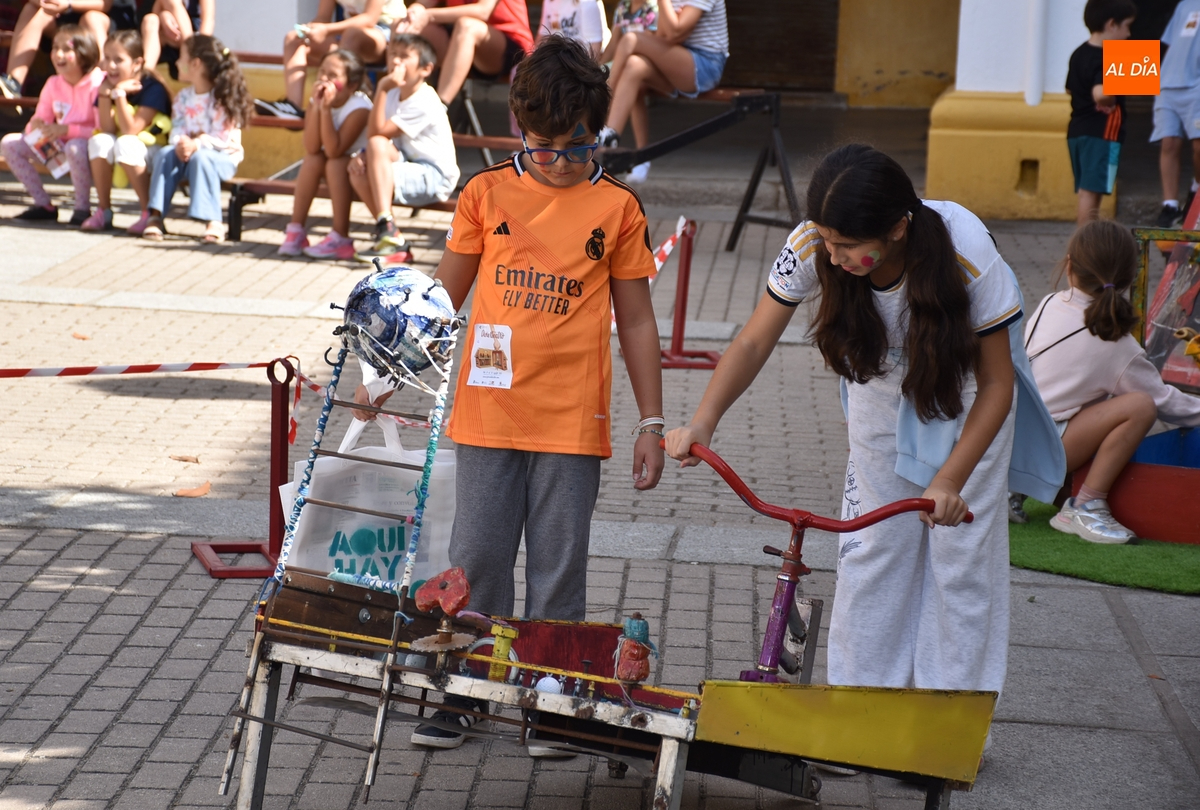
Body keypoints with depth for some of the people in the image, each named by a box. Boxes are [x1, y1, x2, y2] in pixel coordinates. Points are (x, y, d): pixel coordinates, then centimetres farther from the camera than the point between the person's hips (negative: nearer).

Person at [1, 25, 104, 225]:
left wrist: (66, 130, -30)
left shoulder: (98, 84, -18)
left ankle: (82, 208, -18)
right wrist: (35, 127, -19)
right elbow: (41, 120, 6)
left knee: (75, 147, -41)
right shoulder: (53, 84, 2)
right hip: (59, 148, 7)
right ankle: (44, 205, 3)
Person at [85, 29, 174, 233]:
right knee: (99, 141, -24)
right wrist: (105, 94, -19)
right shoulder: (108, 85, 1)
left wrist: (120, 94, -26)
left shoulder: (152, 89, -16)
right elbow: (107, 129, -9)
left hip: (153, 150, -5)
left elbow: (130, 131, -24)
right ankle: (103, 211, -13)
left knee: (125, 144, -34)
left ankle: (150, 213, -24)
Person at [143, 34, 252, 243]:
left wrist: (196, 145, -33)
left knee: (200, 158, -38)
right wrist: (180, 143, -24)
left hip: (222, 157, -6)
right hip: (187, 150, 6)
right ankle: (156, 216, -29)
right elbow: (176, 129, 0)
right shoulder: (183, 98, 8)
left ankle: (213, 221, -39)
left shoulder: (222, 99, -13)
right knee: (165, 155, -24)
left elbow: (222, 139, -19)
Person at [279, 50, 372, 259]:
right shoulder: (315, 101, -9)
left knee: (335, 164, -31)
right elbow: (311, 148, -23)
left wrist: (326, 109, -39)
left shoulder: (359, 107, -26)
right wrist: (317, 106, -30)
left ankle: (340, 239, -28)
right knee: (313, 160, -23)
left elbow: (334, 151, -34)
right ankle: (295, 231, -20)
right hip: (333, 169, 5)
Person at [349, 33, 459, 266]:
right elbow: (373, 132, 6)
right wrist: (363, 156, -16)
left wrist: (382, 88, -27)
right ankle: (392, 240, -10)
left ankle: (386, 228, -31)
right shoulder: (394, 94, 8)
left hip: (435, 178, -8)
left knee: (377, 144, -27)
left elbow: (377, 132, -24)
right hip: (409, 170, 8)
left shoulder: (424, 103, -19)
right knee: (358, 173, -17)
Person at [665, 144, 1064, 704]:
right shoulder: (813, 246, -31)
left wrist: (951, 480, -36)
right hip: (881, 390, 3)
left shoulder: (966, 255, -37)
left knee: (961, 554, -3)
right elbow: (753, 343, -22)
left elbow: (997, 384, -27)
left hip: (964, 391, -2)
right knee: (869, 549, 1)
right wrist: (703, 423, -37)